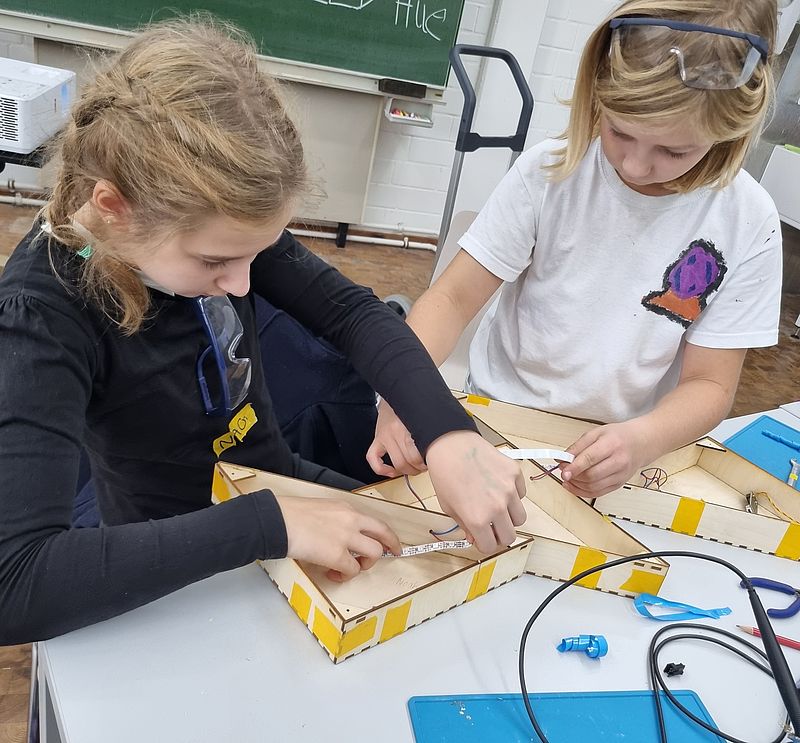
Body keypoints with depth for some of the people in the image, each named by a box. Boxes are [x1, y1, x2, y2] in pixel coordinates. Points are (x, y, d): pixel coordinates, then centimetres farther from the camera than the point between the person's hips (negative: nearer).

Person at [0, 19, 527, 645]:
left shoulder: (213, 221, -17)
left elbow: (349, 311, -15)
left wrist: (450, 435, -32)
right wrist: (268, 523, -42)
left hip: (284, 486, 5)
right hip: (178, 567, -4)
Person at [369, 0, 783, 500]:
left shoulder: (750, 225, -11)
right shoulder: (550, 172, -13)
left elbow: (709, 384, -5)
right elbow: (453, 297, -11)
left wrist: (641, 441, -27)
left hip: (616, 452, 1)